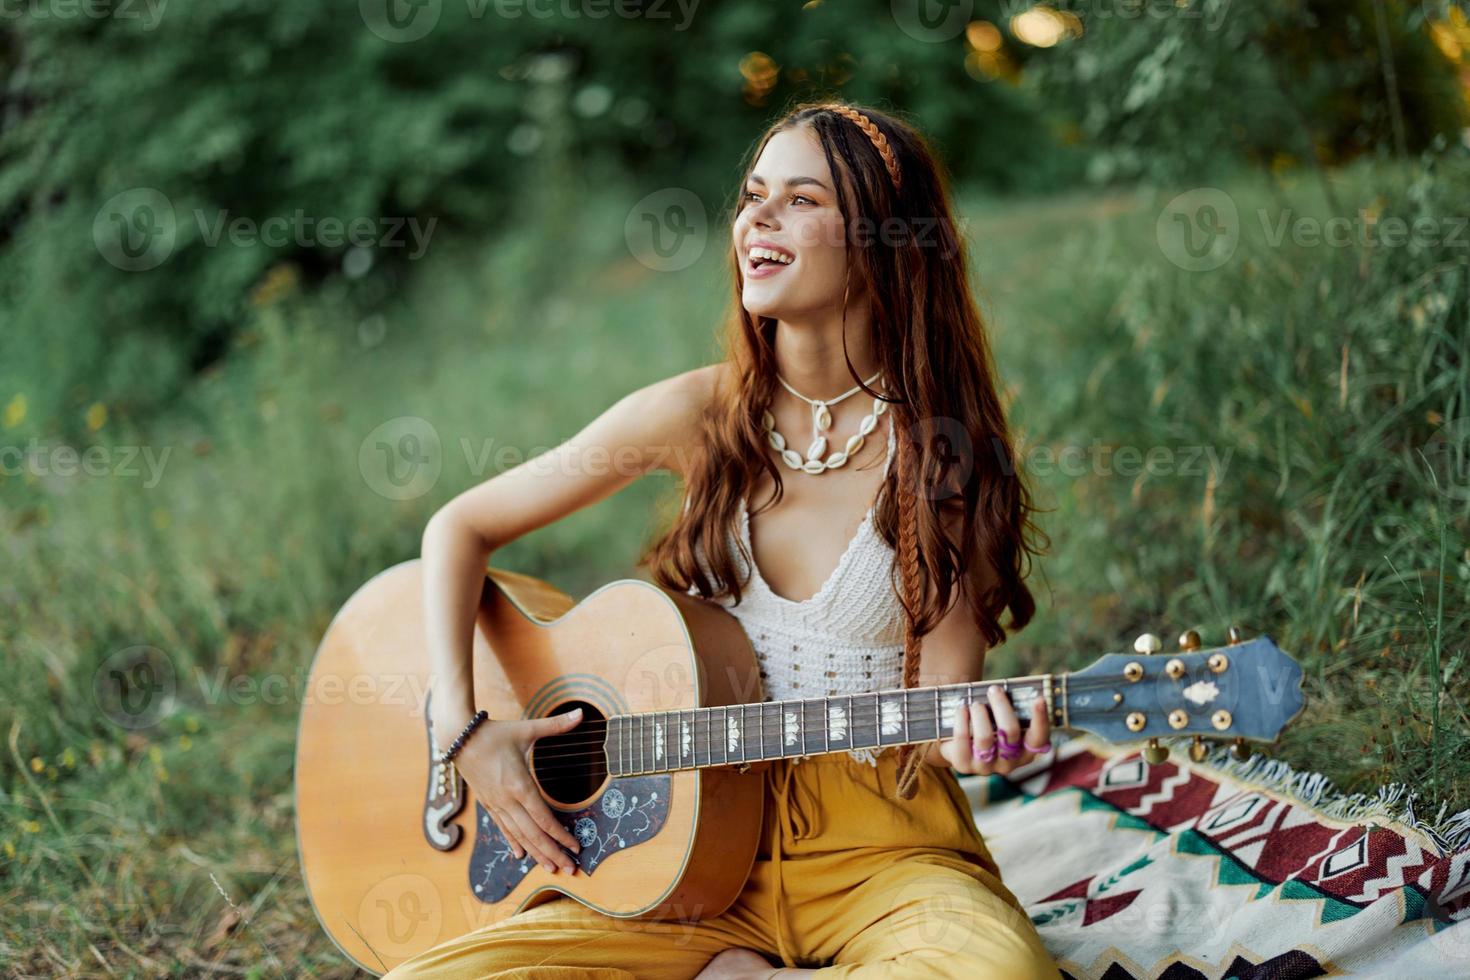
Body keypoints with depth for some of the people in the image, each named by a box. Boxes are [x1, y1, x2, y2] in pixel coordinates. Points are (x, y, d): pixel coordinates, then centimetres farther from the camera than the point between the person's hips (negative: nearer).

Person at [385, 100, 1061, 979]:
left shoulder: (943, 447, -6)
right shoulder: (701, 412, -1)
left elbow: (942, 688, -6)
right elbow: (460, 528, 6)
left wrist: (970, 733, -30)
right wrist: (463, 724, -5)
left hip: (878, 846, -1)